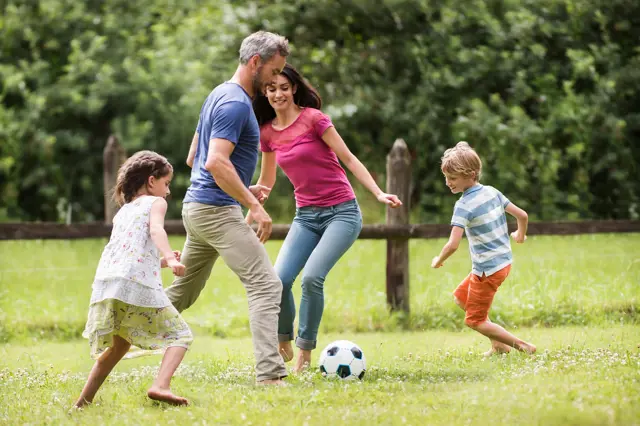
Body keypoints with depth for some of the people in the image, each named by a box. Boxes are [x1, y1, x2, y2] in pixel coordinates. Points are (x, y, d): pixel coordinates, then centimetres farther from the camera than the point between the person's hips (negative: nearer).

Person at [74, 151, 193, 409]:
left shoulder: (122, 212, 33)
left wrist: (161, 262, 42)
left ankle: (82, 404, 20)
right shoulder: (155, 202, 14)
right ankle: (160, 386, -24)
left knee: (117, 347, 22)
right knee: (180, 335, 0)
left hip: (106, 282, 6)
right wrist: (169, 257, -23)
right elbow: (156, 229, -8)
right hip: (137, 283, -6)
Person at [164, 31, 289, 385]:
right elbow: (217, 162, -25)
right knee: (266, 286, -15)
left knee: (182, 293, 20)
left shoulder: (219, 96, 18)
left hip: (196, 207, 10)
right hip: (217, 211, -10)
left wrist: (243, 190, 21)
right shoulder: (236, 103, -14)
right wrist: (254, 206, -25)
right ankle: (269, 373, -24)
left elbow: (193, 158, 24)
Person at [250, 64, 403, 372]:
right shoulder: (267, 132, 7)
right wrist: (247, 220, 20)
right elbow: (266, 182, 21)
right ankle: (283, 344, 8)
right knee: (279, 280, -16)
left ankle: (305, 352, -10)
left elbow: (348, 158, -8)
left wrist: (378, 193, -18)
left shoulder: (313, 118, -9)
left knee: (311, 277, -24)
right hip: (306, 216, 5)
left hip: (342, 213, -5)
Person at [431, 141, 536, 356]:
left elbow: (453, 244, -27)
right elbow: (522, 215, 8)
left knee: (474, 320, 6)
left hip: (487, 269, -9)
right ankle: (498, 344, 22)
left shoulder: (464, 205, -20)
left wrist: (438, 260, -7)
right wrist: (520, 235, 28)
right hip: (504, 260, 9)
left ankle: (523, 346, 1)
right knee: (461, 297, 24)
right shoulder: (492, 192, 2)